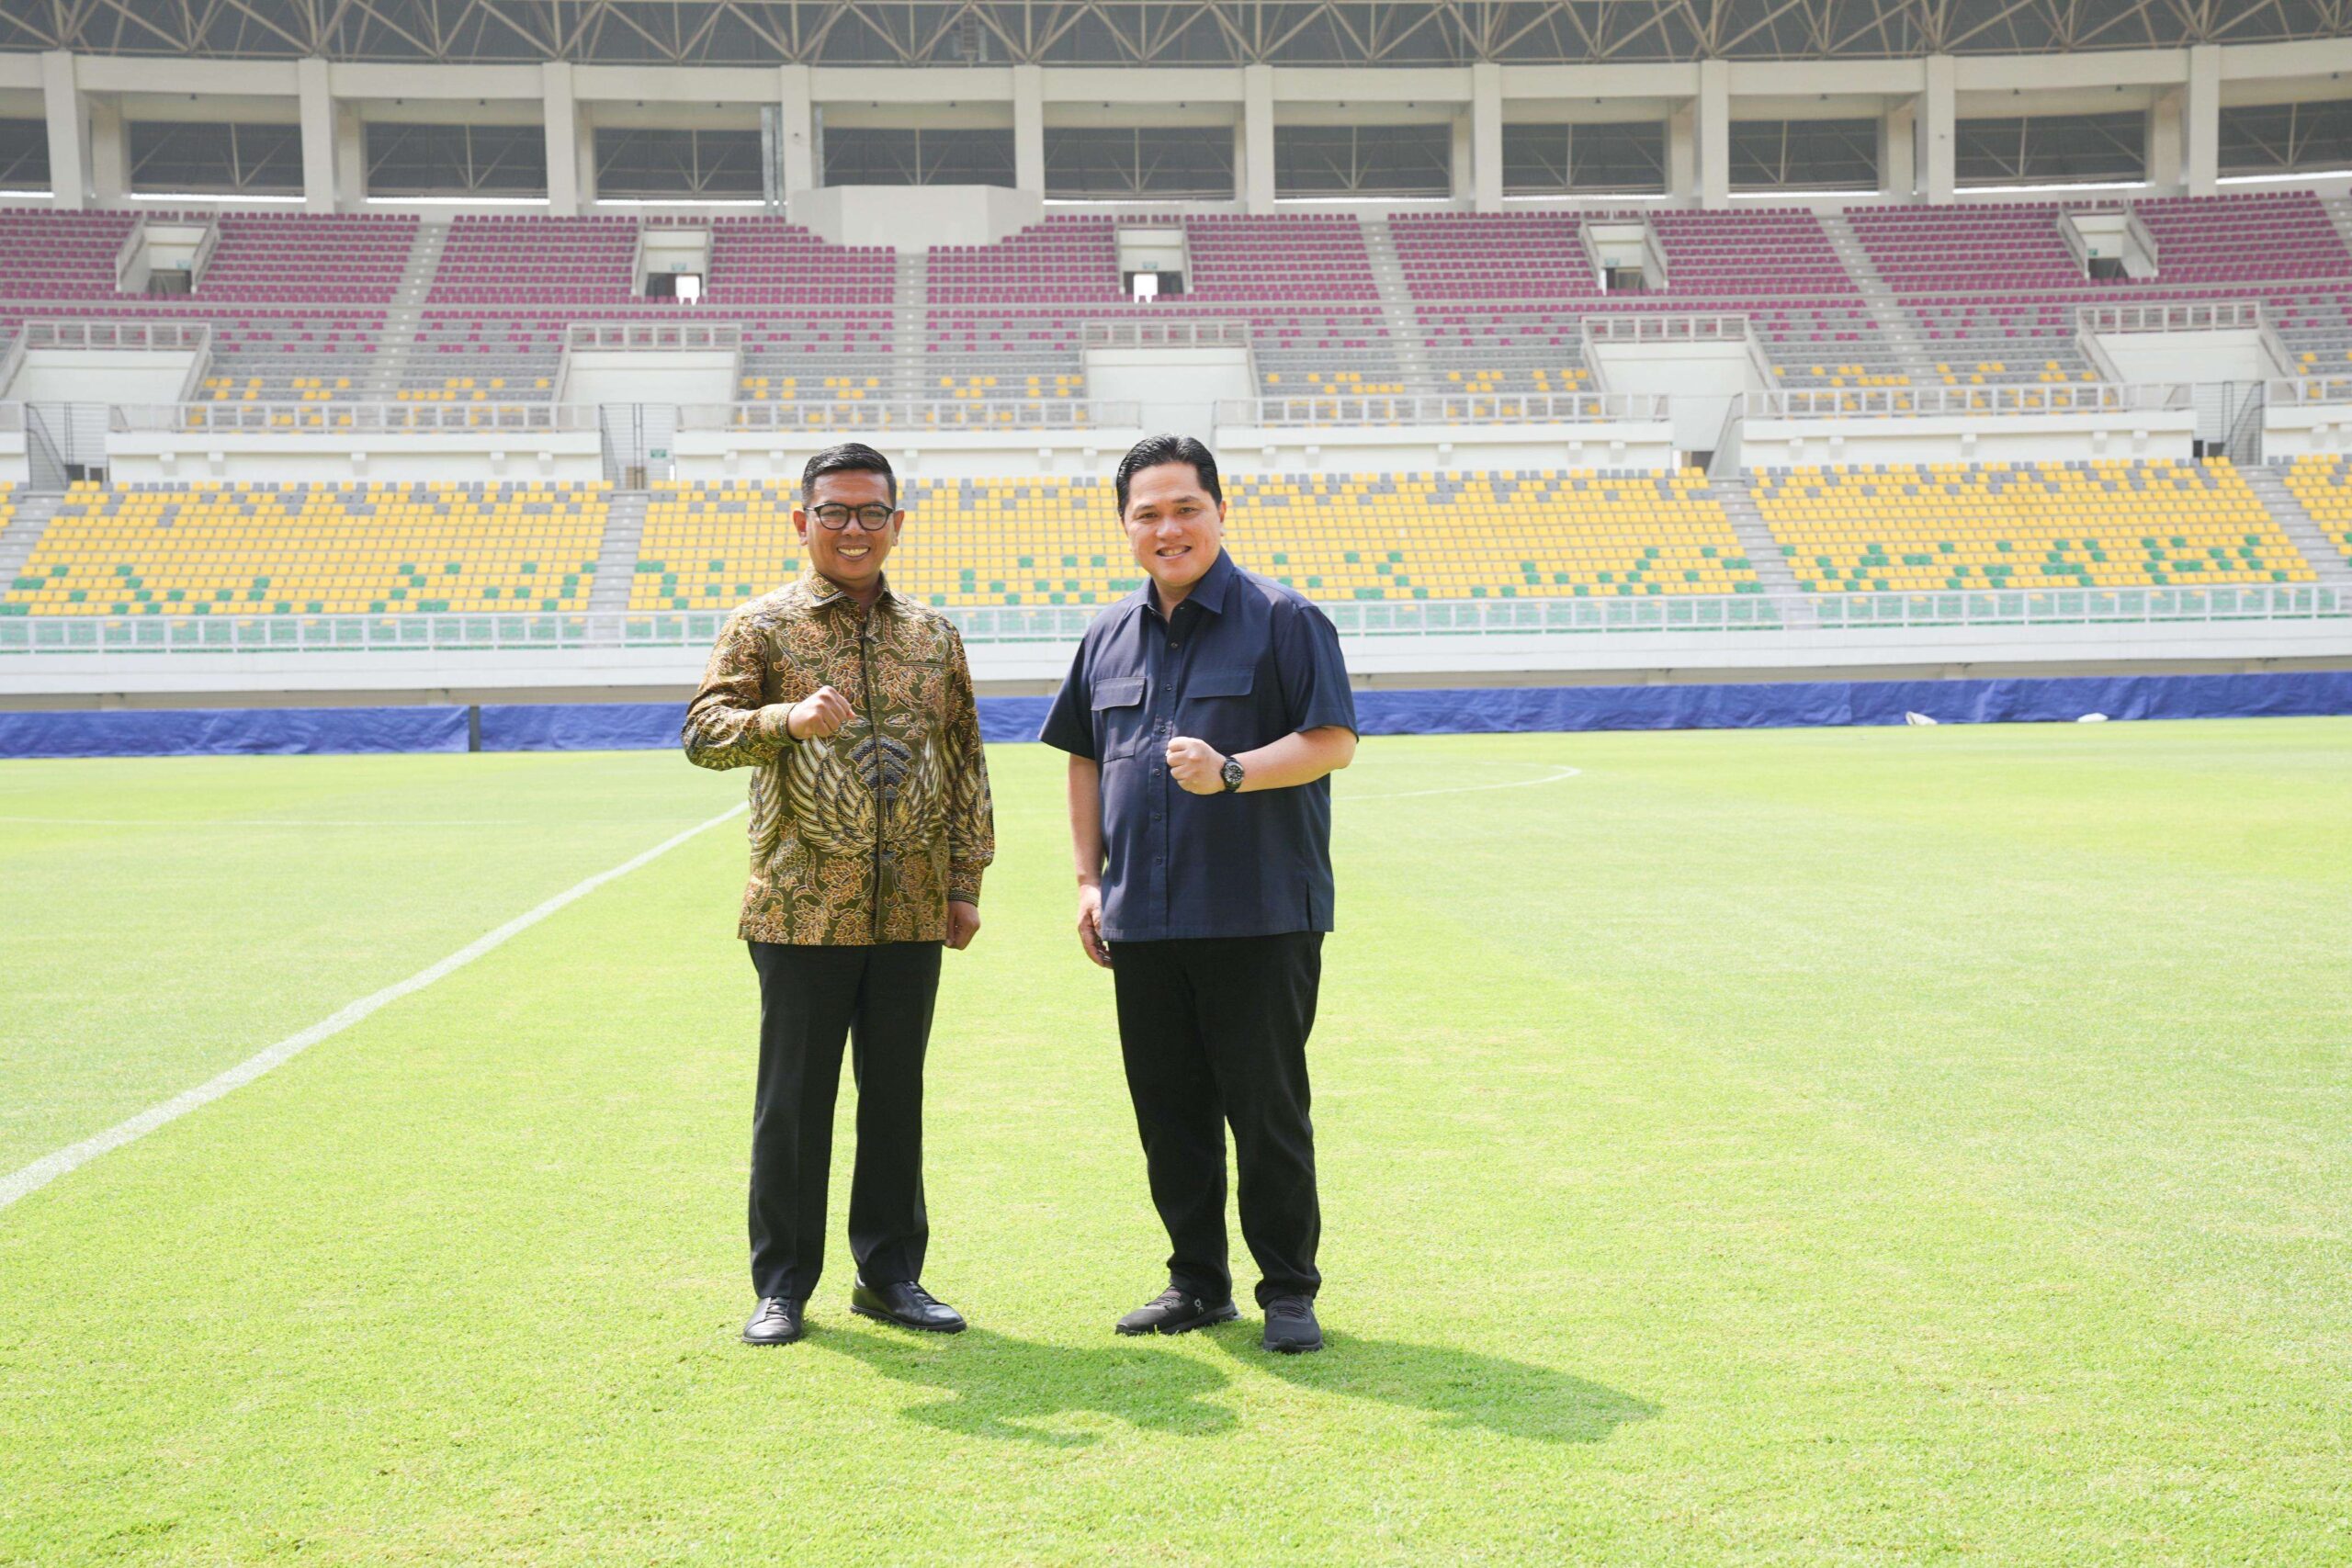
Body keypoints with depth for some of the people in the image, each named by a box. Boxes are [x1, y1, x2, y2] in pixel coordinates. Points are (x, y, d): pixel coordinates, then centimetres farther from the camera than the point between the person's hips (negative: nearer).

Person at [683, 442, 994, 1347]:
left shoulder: (934, 635, 12)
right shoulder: (763, 625, 1)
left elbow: (964, 763, 14)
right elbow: (703, 731, -10)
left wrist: (964, 882, 9)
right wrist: (788, 717, -29)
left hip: (910, 912, 3)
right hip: (803, 909, -3)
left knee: (896, 1095, 10)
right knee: (794, 1099, 3)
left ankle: (891, 1275, 23)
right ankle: (782, 1286, 16)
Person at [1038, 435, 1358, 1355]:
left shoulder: (1282, 620, -4)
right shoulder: (1110, 637, 14)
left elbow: (1334, 742, -10)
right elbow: (1084, 759, 20)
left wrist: (1231, 771, -24)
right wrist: (1090, 879, 13)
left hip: (1259, 917, -5)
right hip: (1141, 920, 5)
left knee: (1268, 1112, 0)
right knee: (1167, 1111, 11)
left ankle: (1288, 1290, 14)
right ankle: (1197, 1282, 24)